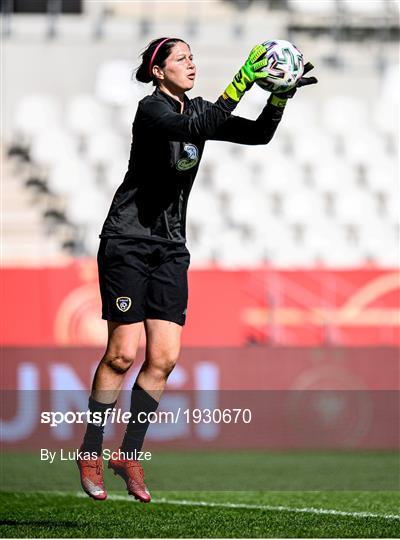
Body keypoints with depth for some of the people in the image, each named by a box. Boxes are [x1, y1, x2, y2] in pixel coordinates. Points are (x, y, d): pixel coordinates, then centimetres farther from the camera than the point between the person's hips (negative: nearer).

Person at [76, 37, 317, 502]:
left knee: (164, 358, -1)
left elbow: (258, 133, 5)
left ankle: (129, 455, 9)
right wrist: (243, 81, -37)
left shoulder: (196, 109, 9)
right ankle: (90, 455, 5)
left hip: (170, 248, 7)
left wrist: (281, 95, -11)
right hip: (127, 241, -7)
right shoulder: (152, 109, -14)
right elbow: (196, 129, -34)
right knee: (123, 353, -8)